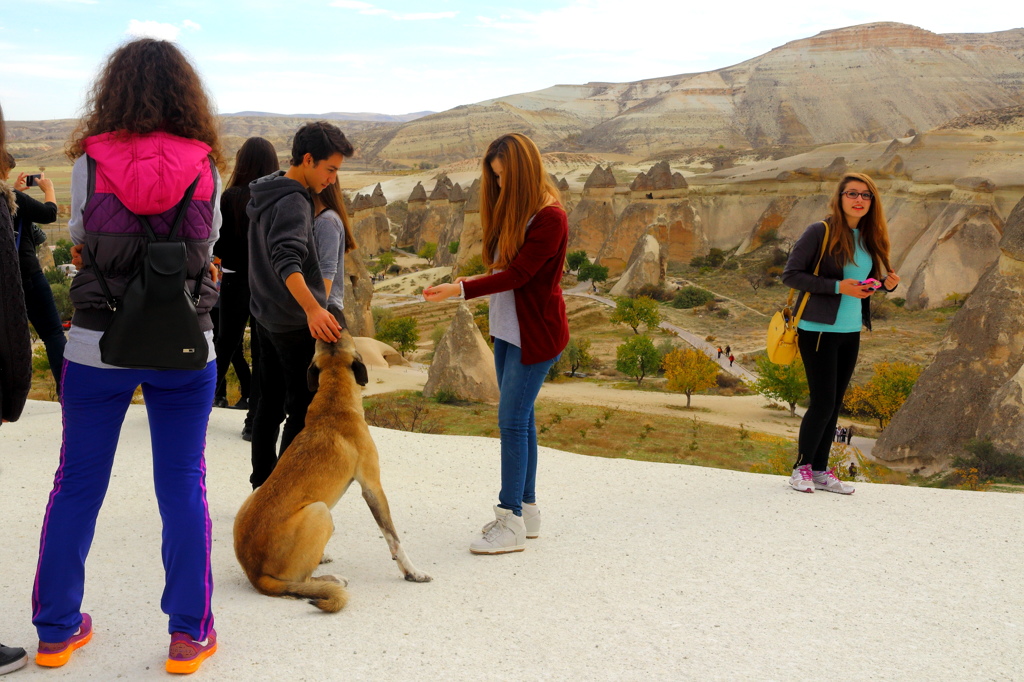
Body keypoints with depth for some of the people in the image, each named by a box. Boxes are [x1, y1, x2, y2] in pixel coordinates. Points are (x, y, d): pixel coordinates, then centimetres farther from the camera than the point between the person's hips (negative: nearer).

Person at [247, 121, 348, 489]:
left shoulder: (265, 195, 11)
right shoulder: (293, 203, -20)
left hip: (265, 315, 10)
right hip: (294, 322, -10)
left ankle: (262, 484, 23)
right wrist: (312, 308, -50)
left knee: (270, 402, 15)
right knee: (305, 411, -3)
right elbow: (287, 260, -36)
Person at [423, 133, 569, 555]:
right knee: (519, 418, 12)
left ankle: (511, 522, -4)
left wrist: (461, 290, -28)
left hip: (537, 333, -9)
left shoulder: (550, 218, -16)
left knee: (512, 419, -9)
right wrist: (478, 281, -1)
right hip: (508, 327, 9)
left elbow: (517, 274, -23)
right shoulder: (513, 210, 12)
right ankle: (526, 508, 21)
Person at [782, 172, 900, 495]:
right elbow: (791, 274, -14)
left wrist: (887, 283, -3)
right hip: (819, 330, -6)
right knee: (823, 401, -6)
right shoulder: (820, 232, -10)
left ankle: (820, 470, 19)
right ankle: (802, 467, 11)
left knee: (834, 404, 10)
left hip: (851, 332, 6)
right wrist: (837, 286, -20)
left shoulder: (870, 238, 11)